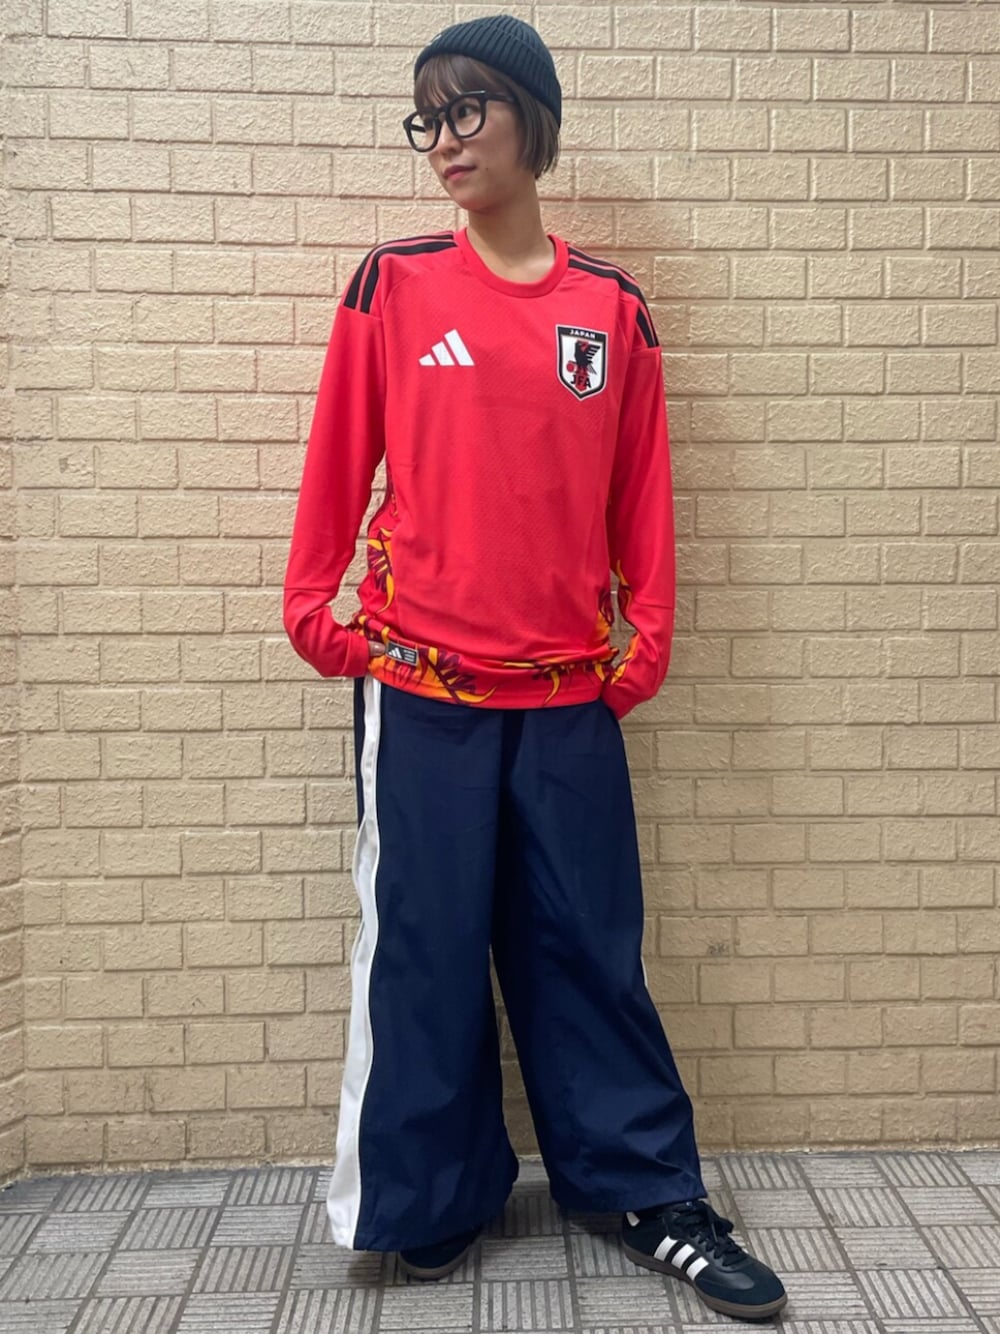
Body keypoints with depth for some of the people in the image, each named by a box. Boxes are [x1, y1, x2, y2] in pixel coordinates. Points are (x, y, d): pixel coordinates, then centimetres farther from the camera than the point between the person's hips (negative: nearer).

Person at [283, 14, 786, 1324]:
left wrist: (646, 636, 4)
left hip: (568, 694, 1)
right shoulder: (392, 284, 3)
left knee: (589, 946, 8)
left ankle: (652, 1194, 24)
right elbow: (340, 457, 5)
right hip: (419, 687, -1)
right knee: (423, 949, 6)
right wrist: (312, 606, 2)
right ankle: (430, 1200, 24)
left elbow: (639, 486, 8)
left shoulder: (612, 305, 7)